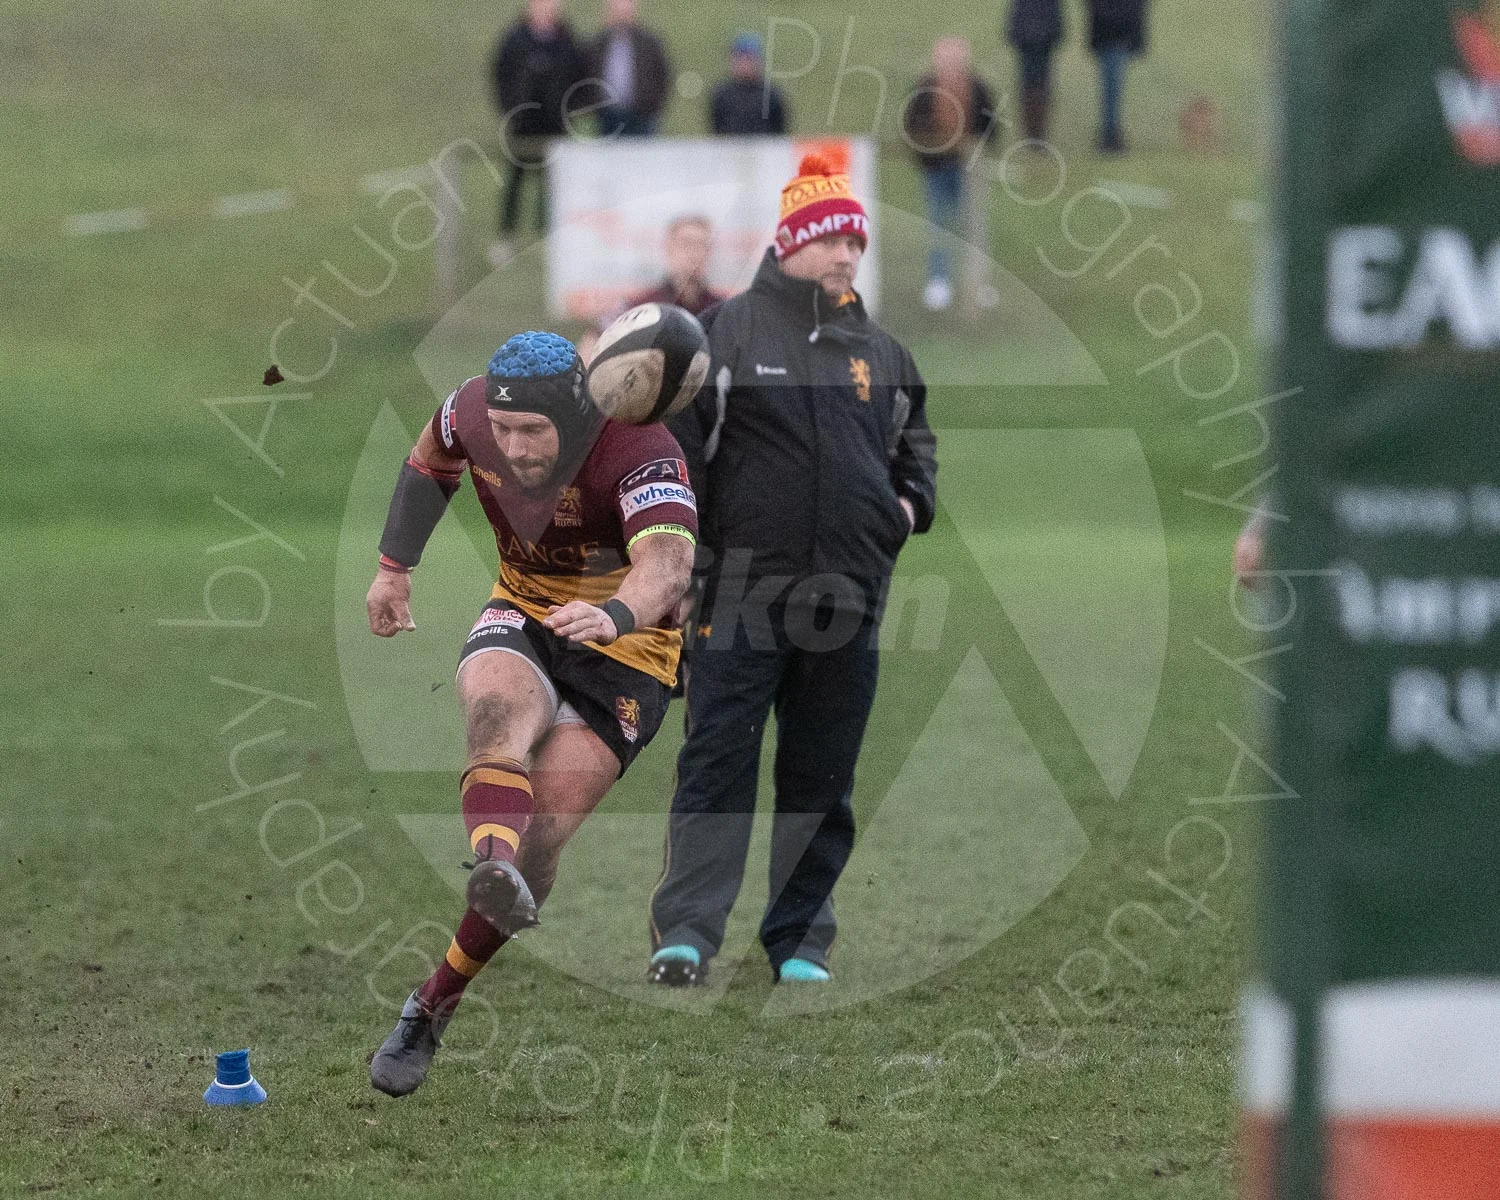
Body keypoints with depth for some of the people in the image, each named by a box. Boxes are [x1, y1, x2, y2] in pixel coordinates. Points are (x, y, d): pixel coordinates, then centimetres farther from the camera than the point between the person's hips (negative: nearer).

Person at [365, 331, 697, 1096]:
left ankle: (430, 1011, -2)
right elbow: (431, 460, 14)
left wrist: (615, 615, -66)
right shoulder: (474, 412, -12)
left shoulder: (641, 452, -28)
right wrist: (393, 567, 13)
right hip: (522, 616, 3)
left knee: (537, 842, -14)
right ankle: (494, 867, -61)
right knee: (500, 709, -35)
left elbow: (669, 562, -46)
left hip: (626, 645, -3)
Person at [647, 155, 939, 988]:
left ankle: (799, 942, 14)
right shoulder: (727, 332, 1)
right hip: (743, 593, -5)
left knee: (822, 778, 7)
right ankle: (685, 932, -11)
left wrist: (912, 502, 11)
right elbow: (677, 443, -1)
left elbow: (914, 438, 30)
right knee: (718, 763, -9)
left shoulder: (880, 353, 15)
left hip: (847, 599, 5)